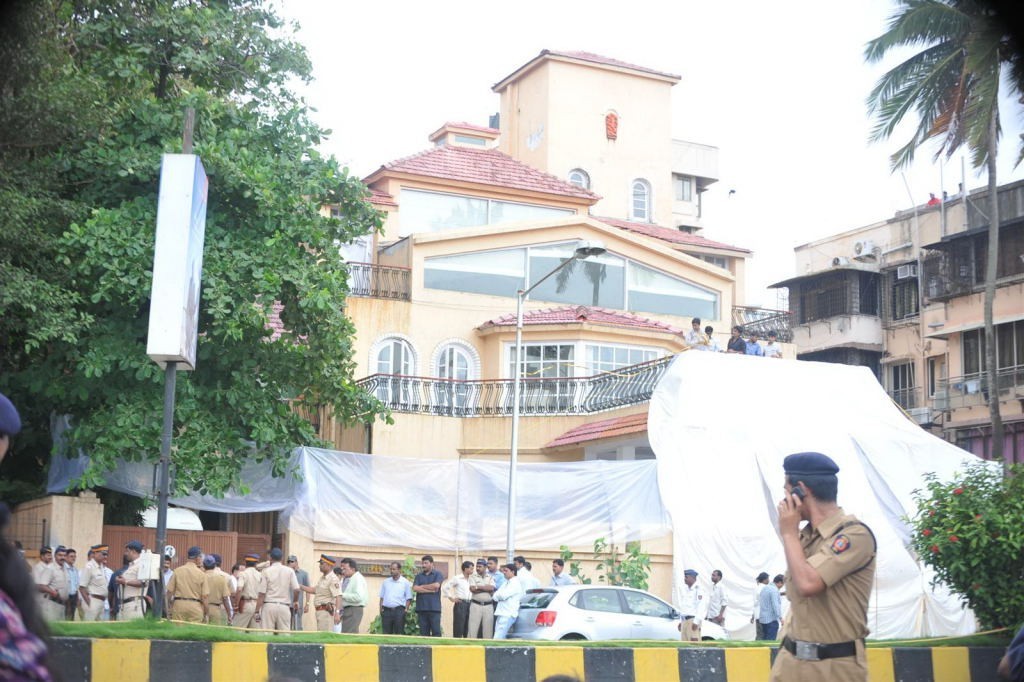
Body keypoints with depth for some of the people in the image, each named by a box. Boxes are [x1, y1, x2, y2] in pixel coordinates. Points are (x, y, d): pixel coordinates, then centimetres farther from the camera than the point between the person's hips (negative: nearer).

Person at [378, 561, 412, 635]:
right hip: (386, 610, 3)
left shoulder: (405, 582, 4)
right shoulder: (385, 582, 15)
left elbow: (408, 598, 2)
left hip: (399, 610, -3)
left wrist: (406, 609, -10)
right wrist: (381, 608, 2)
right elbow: (382, 597, 16)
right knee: (386, 633, 2)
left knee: (399, 633, -4)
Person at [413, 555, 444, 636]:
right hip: (421, 608, 3)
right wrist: (431, 590, -7)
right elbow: (415, 588, -1)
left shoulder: (438, 574, 6)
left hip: (434, 608, -3)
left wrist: (422, 586, 0)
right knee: (423, 633, 4)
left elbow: (436, 585, -12)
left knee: (436, 632, -5)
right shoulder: (419, 575, 15)